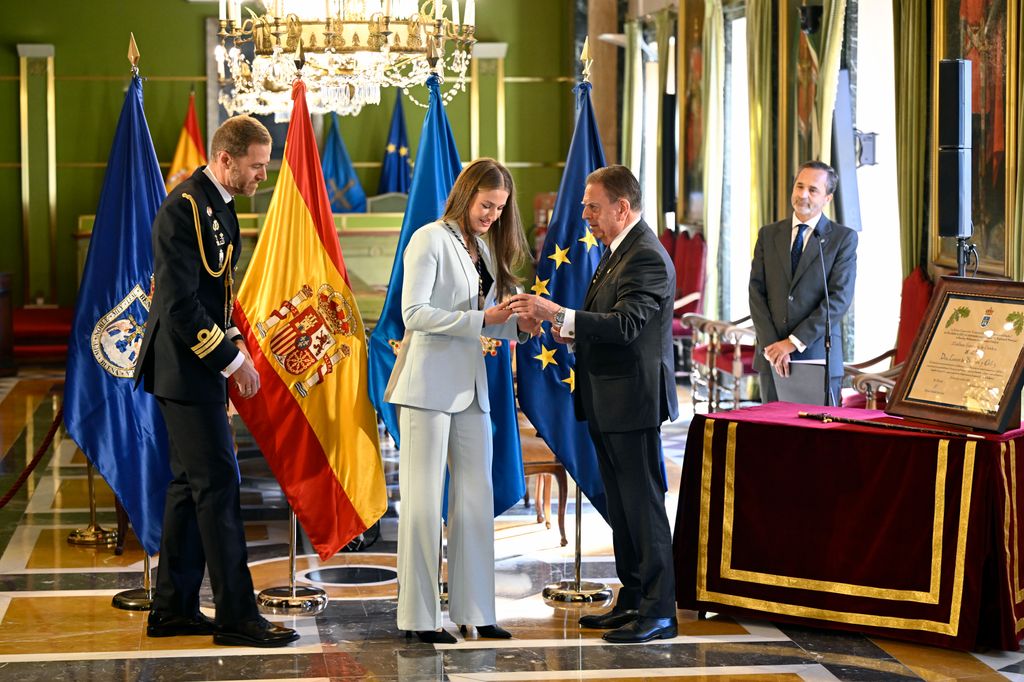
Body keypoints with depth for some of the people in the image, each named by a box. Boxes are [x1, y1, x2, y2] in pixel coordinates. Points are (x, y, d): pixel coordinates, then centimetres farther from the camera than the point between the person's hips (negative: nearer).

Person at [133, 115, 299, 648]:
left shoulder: (218, 205, 13)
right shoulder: (184, 209, -18)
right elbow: (179, 304, -23)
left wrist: (234, 345, 9)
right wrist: (231, 359, -19)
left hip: (199, 367, 10)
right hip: (184, 368, -10)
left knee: (190, 484, 13)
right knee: (218, 483, -7)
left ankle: (173, 609, 20)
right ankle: (236, 615, -2)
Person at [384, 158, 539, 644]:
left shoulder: (486, 248, 15)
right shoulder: (431, 239, -8)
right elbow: (414, 313, -16)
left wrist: (516, 323, -5)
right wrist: (482, 319, -20)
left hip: (470, 386, 8)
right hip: (429, 385, -8)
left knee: (476, 496, 8)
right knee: (424, 499, -2)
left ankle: (473, 610, 14)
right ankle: (419, 616, 3)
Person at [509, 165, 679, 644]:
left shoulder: (647, 258, -17)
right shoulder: (615, 252, 16)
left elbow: (626, 325, -28)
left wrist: (558, 313, -31)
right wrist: (575, 332, 5)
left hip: (633, 403, -10)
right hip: (608, 405, 11)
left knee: (644, 506, -5)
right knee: (621, 507, 16)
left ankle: (658, 613, 0)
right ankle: (631, 602, 25)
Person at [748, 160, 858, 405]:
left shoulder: (844, 238, 1)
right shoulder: (768, 235, 11)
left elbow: (840, 298, -9)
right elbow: (757, 293, 4)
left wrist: (793, 342, -14)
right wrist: (772, 346, -9)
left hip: (819, 357, -3)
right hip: (772, 357, 3)